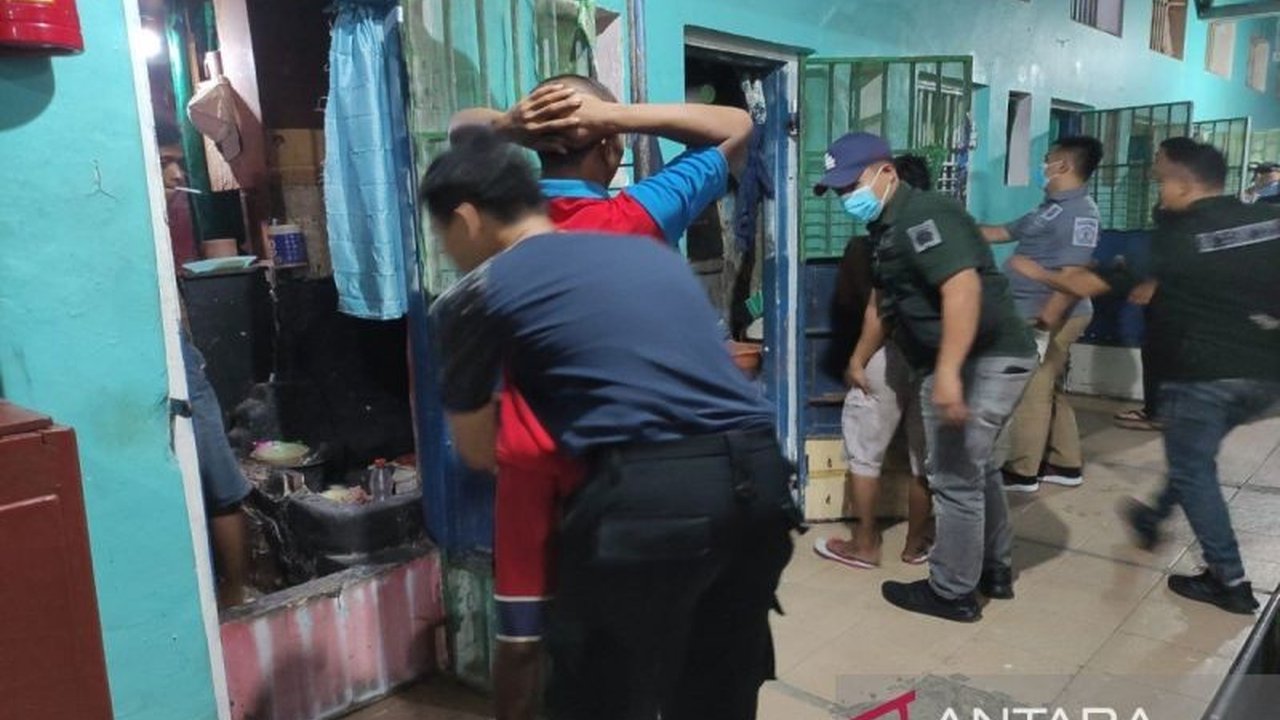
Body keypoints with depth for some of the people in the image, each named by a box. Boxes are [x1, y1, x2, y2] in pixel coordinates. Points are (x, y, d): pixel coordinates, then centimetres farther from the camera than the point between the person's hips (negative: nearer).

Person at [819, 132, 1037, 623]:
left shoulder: (920, 216, -17)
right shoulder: (888, 227, 15)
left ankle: (953, 593, 13)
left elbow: (963, 288, -31)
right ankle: (995, 570, 38)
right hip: (986, 362, 11)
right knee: (976, 468, 22)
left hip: (983, 361, -11)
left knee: (954, 478, -1)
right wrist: (859, 359, 35)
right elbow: (883, 301, 27)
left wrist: (947, 372, -38)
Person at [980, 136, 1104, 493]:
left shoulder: (1079, 212, -17)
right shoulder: (1052, 208, 15)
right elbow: (1004, 232, 26)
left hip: (1051, 317, -10)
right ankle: (1066, 464, 25)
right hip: (1036, 314, 10)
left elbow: (1073, 275, -24)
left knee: (1030, 392, -2)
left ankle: (1021, 471, 8)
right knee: (1049, 390, 15)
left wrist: (1045, 324, -26)